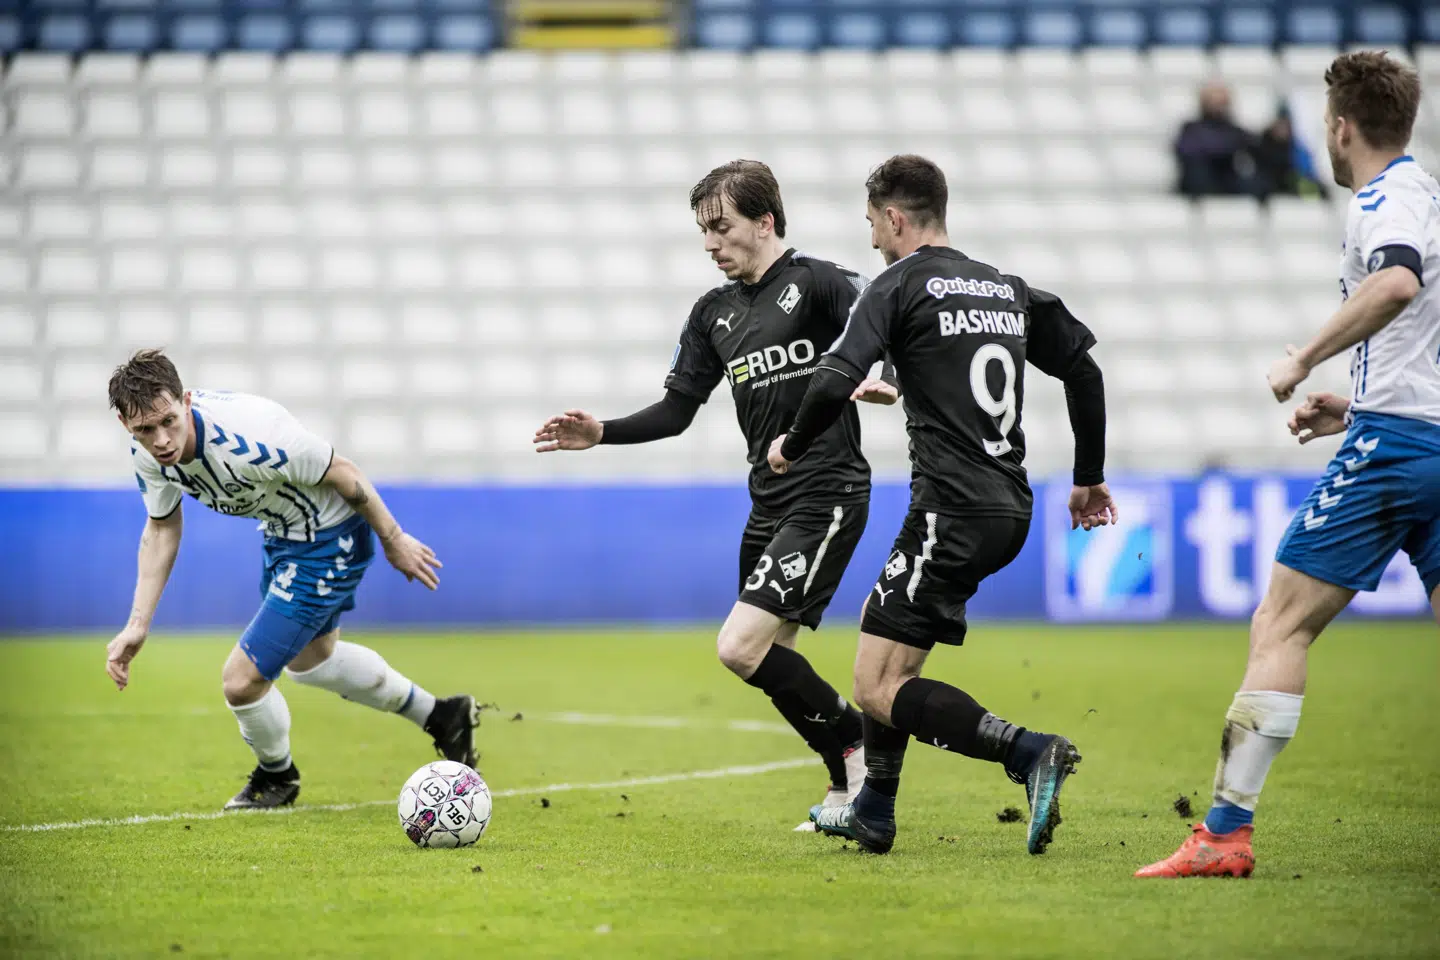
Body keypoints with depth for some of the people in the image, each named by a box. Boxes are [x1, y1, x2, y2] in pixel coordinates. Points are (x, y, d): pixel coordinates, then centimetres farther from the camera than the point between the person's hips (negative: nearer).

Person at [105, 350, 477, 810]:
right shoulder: (148, 453, -17)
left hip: (329, 539, -8)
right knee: (309, 659, 31)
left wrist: (394, 540, -11)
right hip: (282, 534, 8)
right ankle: (441, 716, 50)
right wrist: (137, 625, -5)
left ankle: (276, 775, 24)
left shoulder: (248, 438, -40)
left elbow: (342, 473, -25)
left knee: (242, 680, -10)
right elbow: (162, 529, 2)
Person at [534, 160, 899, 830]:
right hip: (769, 502, 8)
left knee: (742, 647, -18)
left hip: (827, 495, -8)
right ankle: (850, 788, 19)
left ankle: (858, 747, -2)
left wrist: (887, 381, -40)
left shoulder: (819, 283, -8)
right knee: (767, 662, 7)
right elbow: (676, 410, 15)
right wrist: (601, 434, 1)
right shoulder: (714, 312, 14)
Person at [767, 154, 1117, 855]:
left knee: (878, 686, -8)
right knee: (888, 646, 25)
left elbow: (834, 383, -15)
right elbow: (1084, 369, 19)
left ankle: (1028, 753, -24)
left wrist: (791, 448, 4)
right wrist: (1089, 477, 28)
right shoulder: (1009, 289, 16)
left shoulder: (899, 287, -4)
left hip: (952, 509, -8)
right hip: (1011, 509, 8)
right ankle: (872, 814, 30)